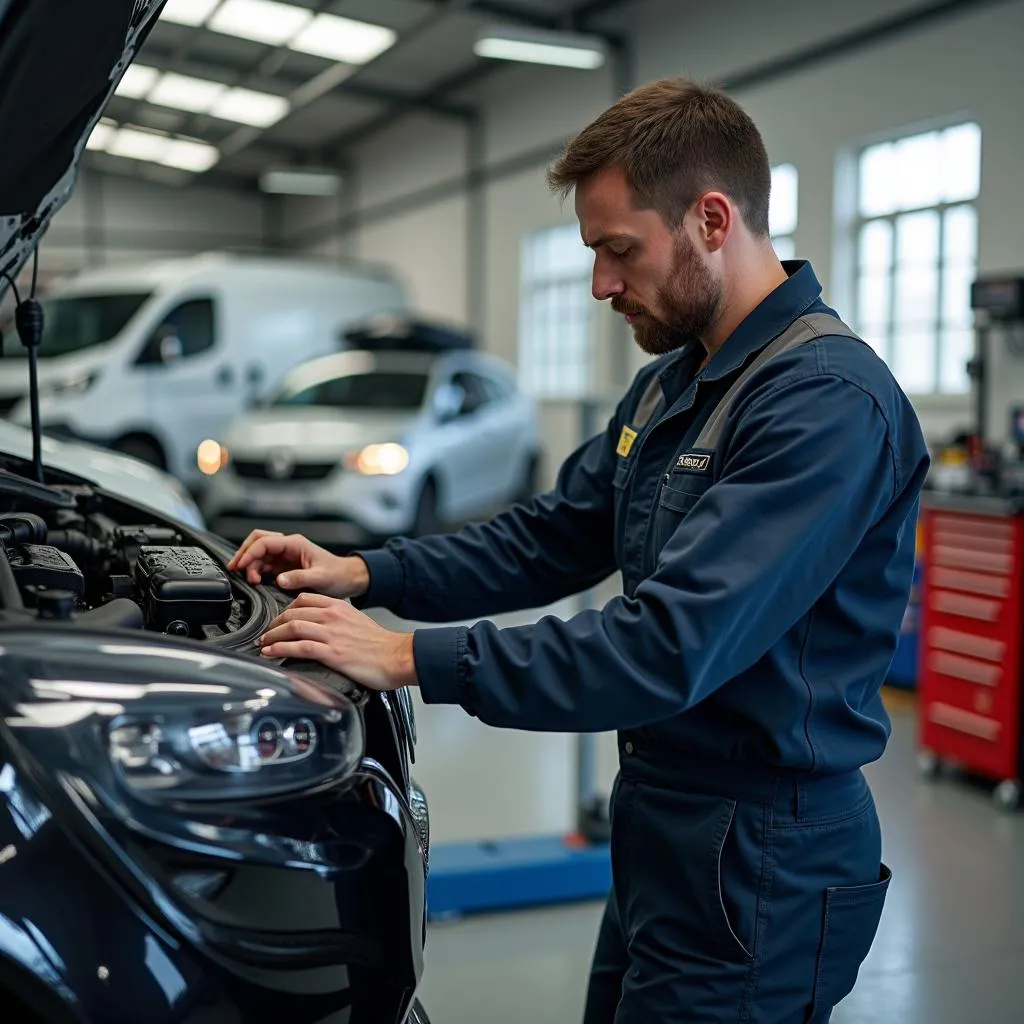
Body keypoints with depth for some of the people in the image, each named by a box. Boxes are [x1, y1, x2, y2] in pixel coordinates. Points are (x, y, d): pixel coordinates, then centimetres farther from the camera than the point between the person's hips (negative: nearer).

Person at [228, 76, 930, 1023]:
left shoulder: (828, 401, -24)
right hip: (663, 827, 9)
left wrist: (413, 659, -26)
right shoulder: (674, 380, 9)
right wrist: (364, 575, 2)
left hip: (755, 869, -9)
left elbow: (669, 649, -31)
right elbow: (553, 538, 13)